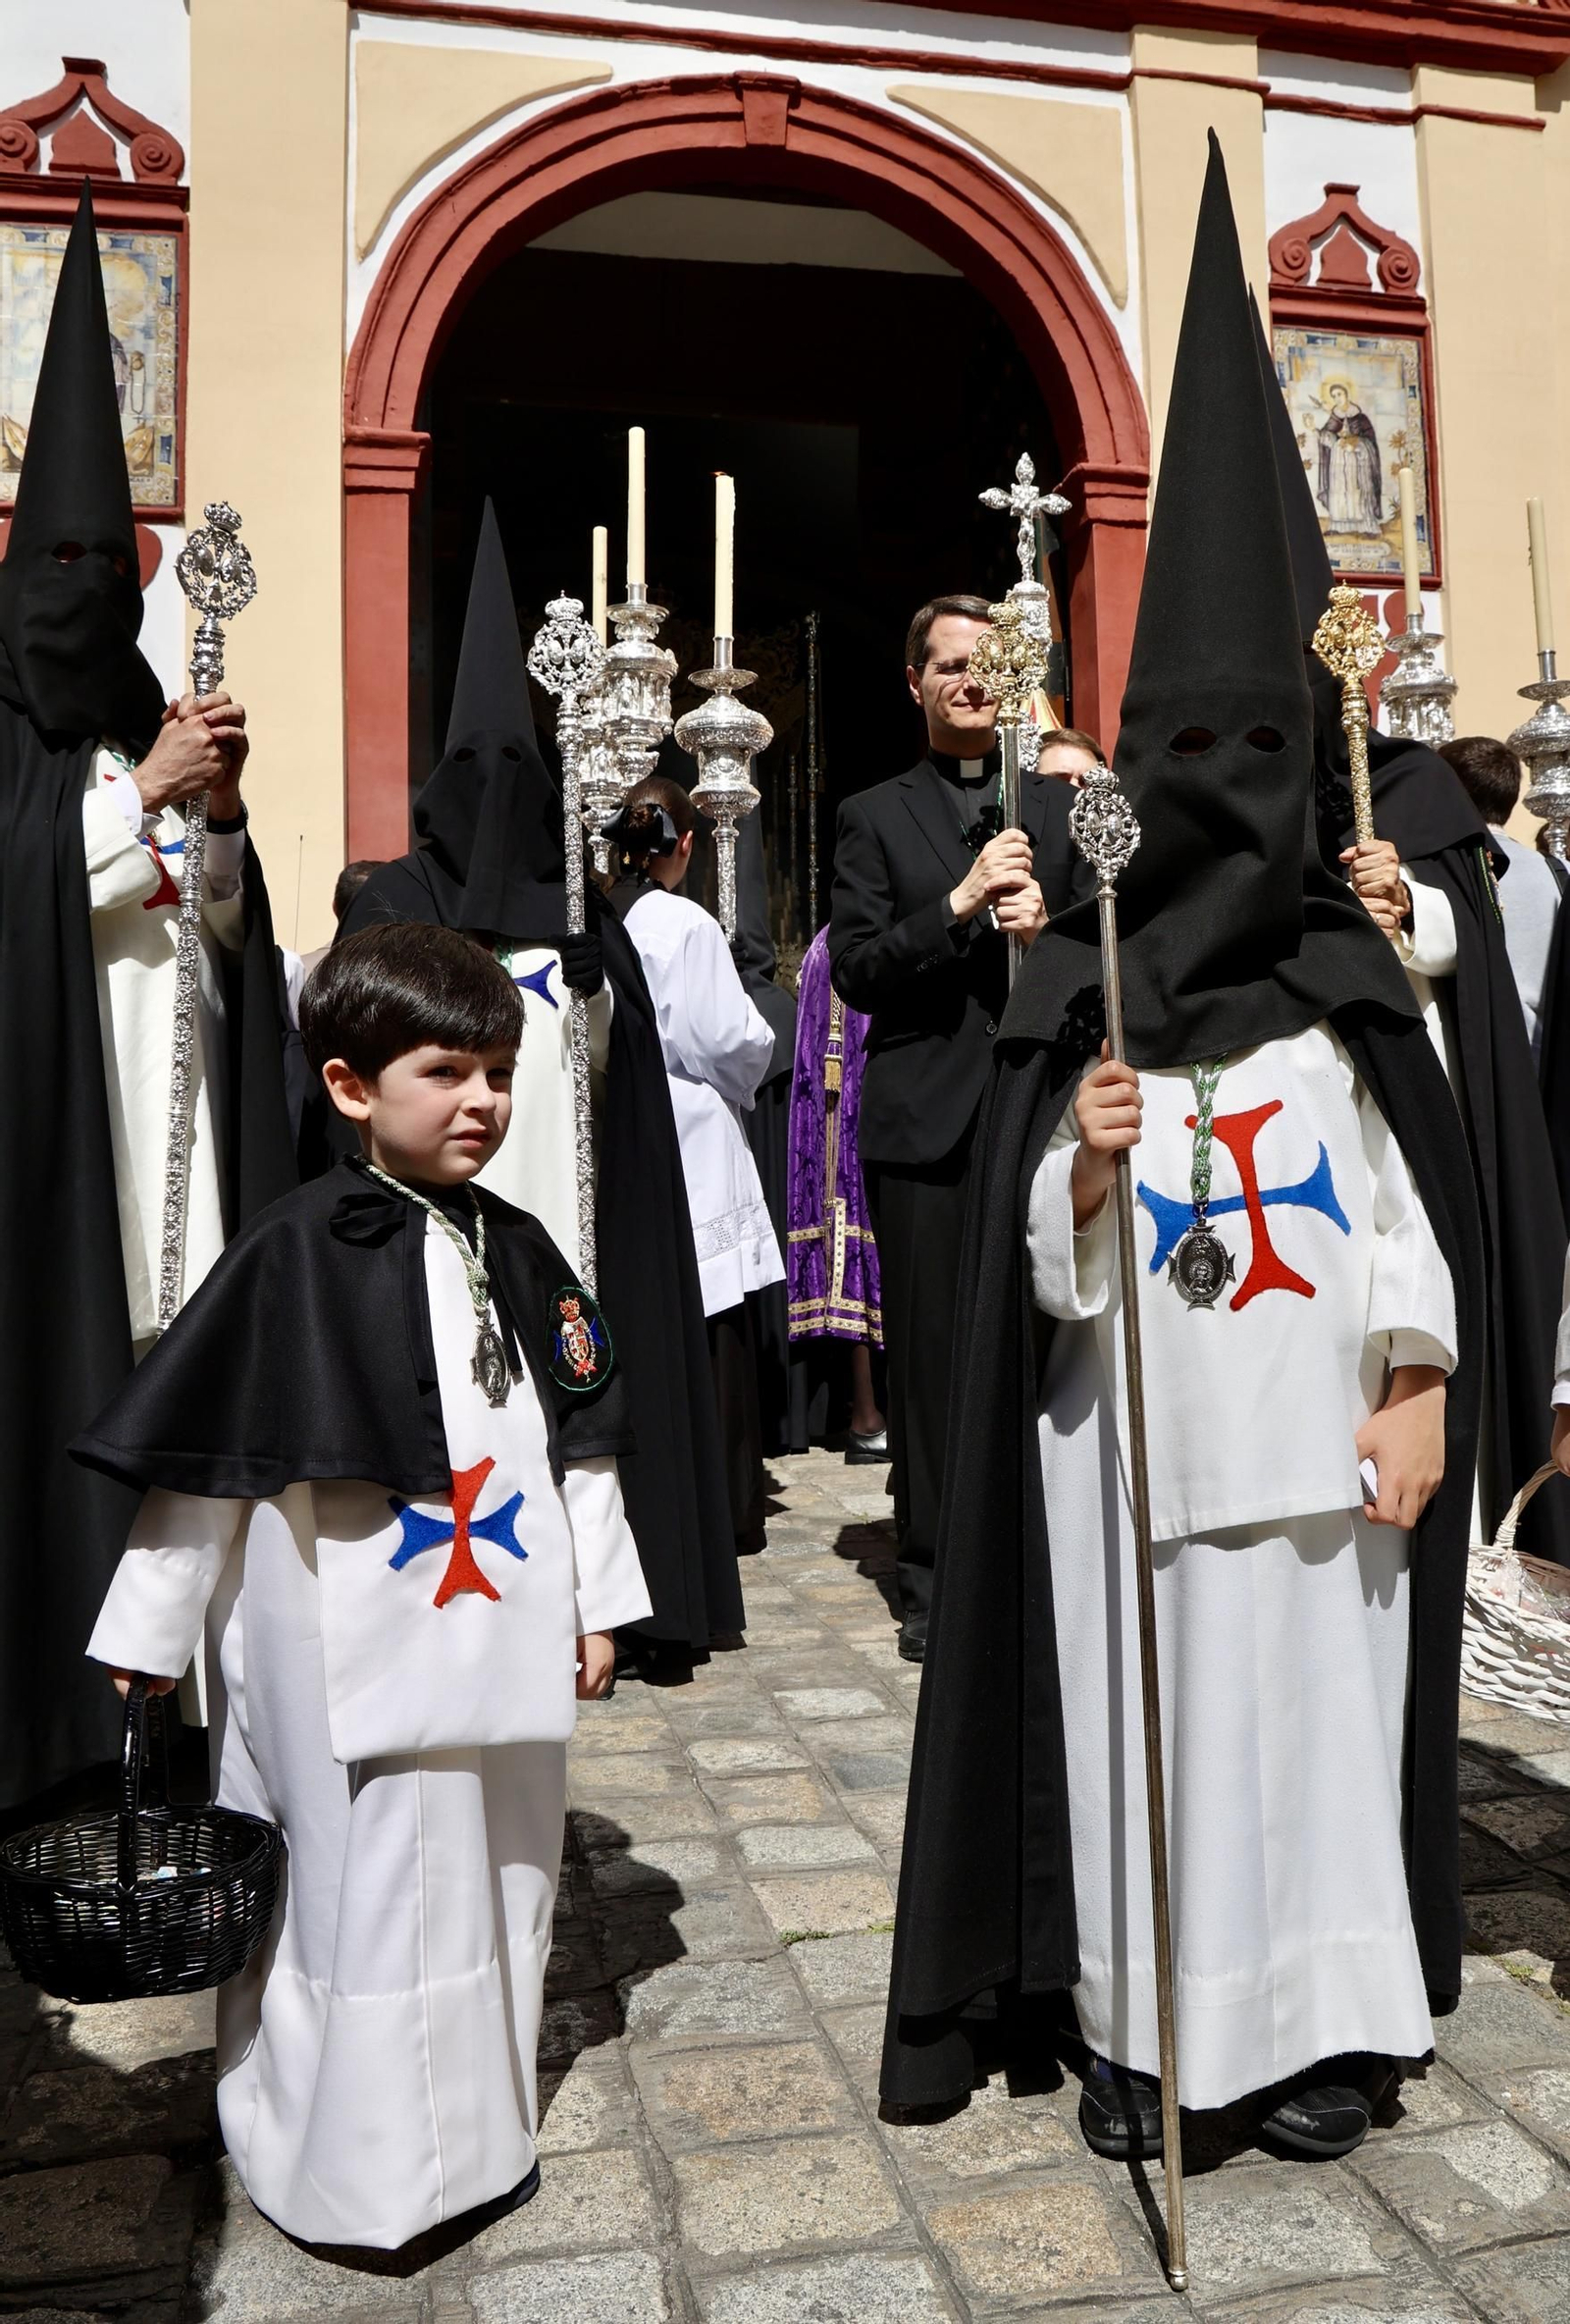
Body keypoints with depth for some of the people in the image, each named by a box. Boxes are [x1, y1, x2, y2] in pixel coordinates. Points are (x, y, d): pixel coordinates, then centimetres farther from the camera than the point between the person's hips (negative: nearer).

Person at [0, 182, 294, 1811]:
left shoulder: (154, 729, 17)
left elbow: (233, 921, 12)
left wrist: (215, 812, -4)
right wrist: (144, 794, -9)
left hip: (173, 1094, 4)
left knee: (169, 1340, 0)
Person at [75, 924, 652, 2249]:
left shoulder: (519, 1254, 3)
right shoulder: (294, 1256, -12)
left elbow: (581, 1443, 10)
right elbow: (203, 1456, -7)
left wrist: (596, 1605, 11)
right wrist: (150, 1631, -2)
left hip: (502, 1647, 6)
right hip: (349, 1665, -5)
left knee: (500, 1880, 18)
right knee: (355, 1900, 6)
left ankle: (482, 2127, 41)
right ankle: (345, 2160, 30)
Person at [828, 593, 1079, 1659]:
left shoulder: (1066, 807, 16)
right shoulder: (874, 818, 10)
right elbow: (853, 972, -1)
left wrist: (1049, 926, -7)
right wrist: (959, 904, -13)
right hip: (927, 1121, -1)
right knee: (933, 1357, 3)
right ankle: (936, 1582, 14)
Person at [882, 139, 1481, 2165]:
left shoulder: (1349, 975, 3)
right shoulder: (1074, 980, 0)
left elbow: (1413, 1203, 4)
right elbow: (1031, 1251, 1)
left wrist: (1420, 1390, -1)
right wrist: (1079, 1161, -18)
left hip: (1313, 1428, 1)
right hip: (1125, 1427, -1)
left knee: (1317, 1705, 9)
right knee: (1133, 1708, 6)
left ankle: (1321, 2019, 27)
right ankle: (1136, 2024, 23)